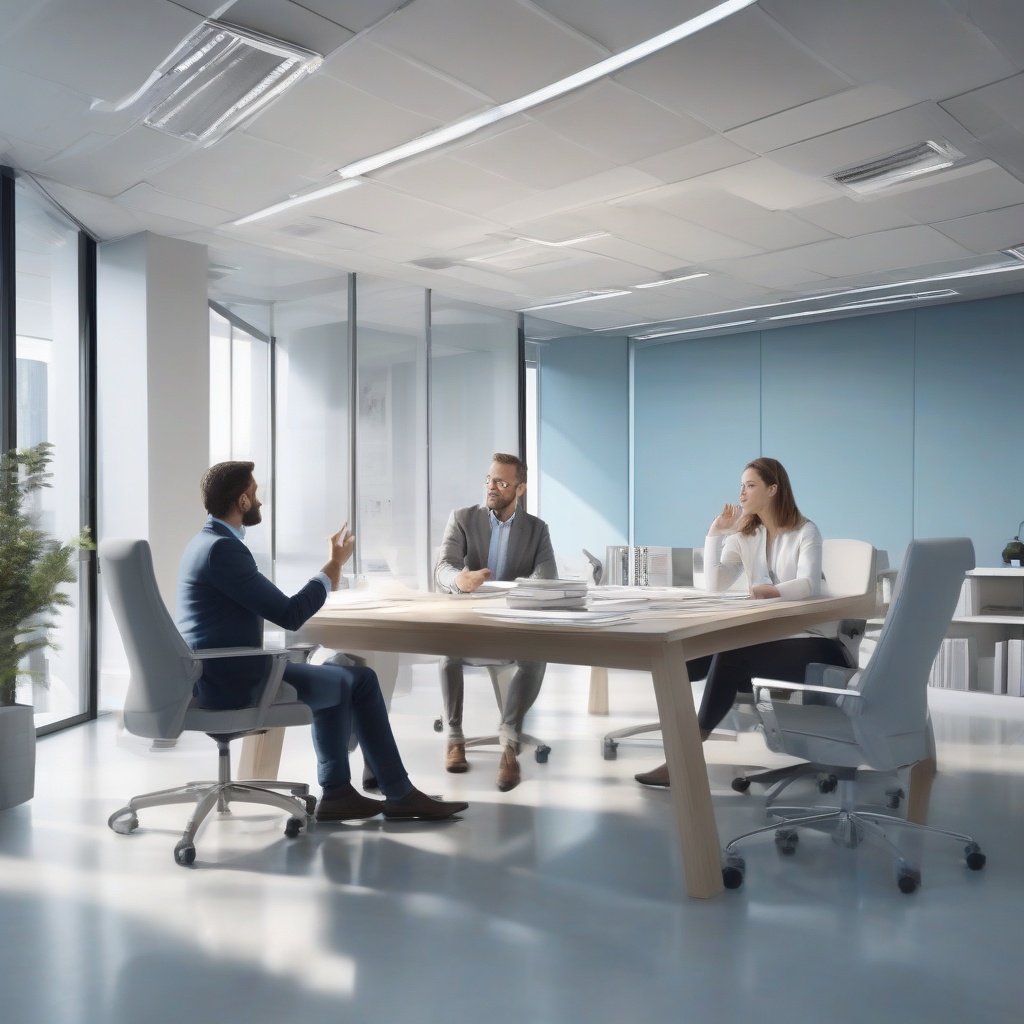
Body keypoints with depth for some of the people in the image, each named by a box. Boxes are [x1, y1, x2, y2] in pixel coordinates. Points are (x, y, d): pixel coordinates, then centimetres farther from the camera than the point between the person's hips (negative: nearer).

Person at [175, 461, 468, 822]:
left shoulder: (207, 541, 12)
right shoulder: (223, 548, -20)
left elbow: (272, 607, 18)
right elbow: (290, 615, -20)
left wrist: (331, 570, 13)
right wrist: (334, 565, -7)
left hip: (216, 672, 10)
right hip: (233, 681, -10)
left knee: (334, 676, 22)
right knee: (361, 680, 1)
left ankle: (337, 792, 22)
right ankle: (399, 795, 14)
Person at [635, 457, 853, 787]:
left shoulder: (805, 532, -4)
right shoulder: (743, 535, 12)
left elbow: (808, 585, -22)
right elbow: (715, 585, -1)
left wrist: (770, 590, -39)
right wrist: (715, 534, -6)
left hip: (808, 640, -6)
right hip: (764, 636, 6)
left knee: (730, 657, -31)